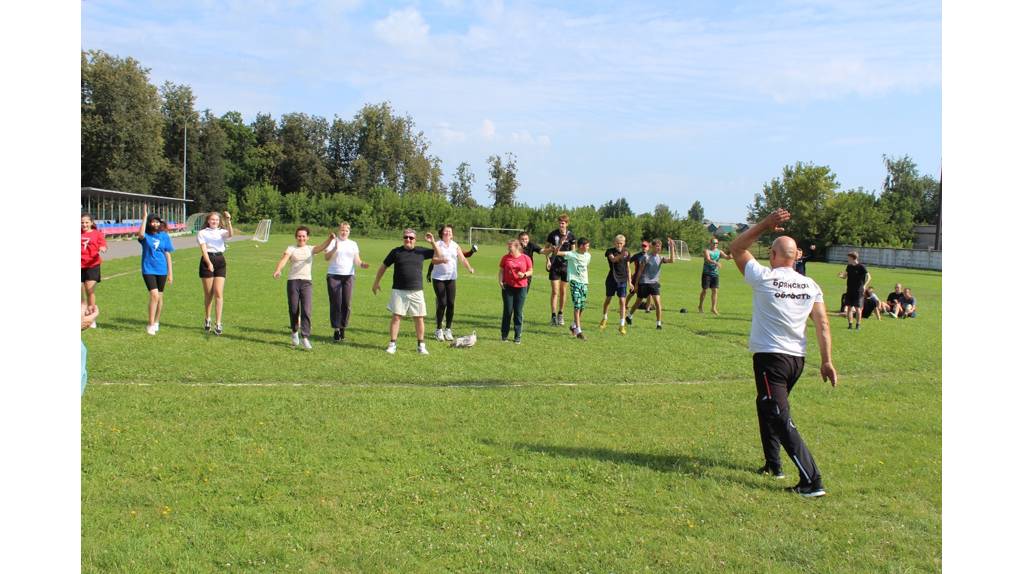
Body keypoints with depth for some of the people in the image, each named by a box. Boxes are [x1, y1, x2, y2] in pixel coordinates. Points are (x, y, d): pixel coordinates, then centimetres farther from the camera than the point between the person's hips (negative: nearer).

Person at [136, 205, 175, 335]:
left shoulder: (164, 236, 4)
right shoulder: (146, 235, -3)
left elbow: (167, 255, 7)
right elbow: (141, 234, -29)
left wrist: (170, 273, 5)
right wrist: (144, 216, -26)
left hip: (161, 270, 3)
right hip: (148, 269, -3)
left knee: (160, 296, 11)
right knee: (154, 295, -16)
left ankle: (156, 322, 28)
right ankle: (150, 324, -10)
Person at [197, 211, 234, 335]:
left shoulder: (222, 232, 10)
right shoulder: (202, 233, 5)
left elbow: (231, 234, -14)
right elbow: (203, 249, -8)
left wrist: (228, 221, -28)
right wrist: (209, 263, -21)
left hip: (220, 261, 1)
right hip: (207, 262, -1)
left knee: (218, 293, -8)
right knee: (208, 294, 6)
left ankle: (218, 324, -9)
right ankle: (207, 319, 26)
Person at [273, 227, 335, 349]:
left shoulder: (310, 249, 11)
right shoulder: (291, 248, 6)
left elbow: (322, 247, -9)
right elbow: (284, 259, -12)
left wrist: (330, 239, -31)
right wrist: (277, 270, -33)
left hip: (307, 282, 1)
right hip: (293, 281, -1)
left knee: (307, 311, -11)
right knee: (293, 310, 6)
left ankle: (305, 338, -10)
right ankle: (294, 332, 31)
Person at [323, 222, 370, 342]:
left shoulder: (353, 244, 14)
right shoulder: (333, 242, 4)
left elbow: (356, 261, 11)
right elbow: (326, 257, -9)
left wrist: (362, 264, -11)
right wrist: (335, 248, -25)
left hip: (349, 276, 3)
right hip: (334, 276, -2)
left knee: (347, 304, -1)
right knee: (336, 303, -4)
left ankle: (343, 328, 9)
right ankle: (336, 330, 1)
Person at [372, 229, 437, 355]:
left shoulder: (421, 251, 6)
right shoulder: (396, 252, 3)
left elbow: (439, 256, 9)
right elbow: (384, 266, 11)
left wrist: (432, 243, -3)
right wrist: (376, 282, 14)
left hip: (416, 291, 1)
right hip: (398, 291, -1)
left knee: (419, 318, 4)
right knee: (396, 316, -3)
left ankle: (421, 345, 15)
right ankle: (393, 344, 5)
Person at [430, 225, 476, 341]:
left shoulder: (455, 246, 9)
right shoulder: (437, 244, -1)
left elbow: (463, 258, 0)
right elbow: (433, 260, -9)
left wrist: (470, 268, -18)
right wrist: (441, 260, -29)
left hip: (451, 278, 3)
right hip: (438, 278, -3)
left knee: (451, 303, -1)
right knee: (442, 303, -8)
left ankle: (448, 330, 12)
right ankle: (438, 330, 6)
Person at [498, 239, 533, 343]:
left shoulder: (526, 258, -1)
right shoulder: (505, 258, 2)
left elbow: (530, 271, 6)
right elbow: (501, 270, 7)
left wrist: (524, 274, -14)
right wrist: (500, 281, -8)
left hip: (521, 288, -1)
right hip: (507, 287, 1)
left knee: (518, 312, 4)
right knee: (507, 311, 1)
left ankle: (518, 336, 13)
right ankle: (504, 335, 12)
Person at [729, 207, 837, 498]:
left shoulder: (764, 278, -10)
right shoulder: (811, 286, 4)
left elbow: (736, 247, 2)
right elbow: (823, 325, 1)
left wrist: (765, 224, 0)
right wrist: (827, 361, 4)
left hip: (770, 357, -7)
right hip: (797, 358, 7)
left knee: (780, 419, -7)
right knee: (767, 405, 27)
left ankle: (812, 481, -14)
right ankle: (773, 463, 34)